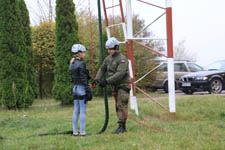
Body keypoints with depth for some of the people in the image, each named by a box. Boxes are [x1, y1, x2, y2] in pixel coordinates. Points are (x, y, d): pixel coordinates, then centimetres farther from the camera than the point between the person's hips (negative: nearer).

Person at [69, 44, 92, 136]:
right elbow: (84, 79, -17)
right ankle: (82, 132, -4)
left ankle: (75, 131, 13)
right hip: (82, 87, -8)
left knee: (76, 111, 11)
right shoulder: (81, 64, -14)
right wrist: (88, 91, -15)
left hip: (75, 88, 8)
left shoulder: (72, 64, 11)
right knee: (83, 111, -4)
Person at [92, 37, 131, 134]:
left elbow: (120, 73, -25)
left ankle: (121, 126, -14)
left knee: (121, 105, -12)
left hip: (123, 85, -8)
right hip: (115, 86, 8)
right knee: (118, 106, 8)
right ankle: (122, 127, 12)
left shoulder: (122, 59, -15)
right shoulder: (108, 58, 11)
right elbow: (102, 69, 15)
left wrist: (107, 81, -28)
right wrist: (97, 79, -3)